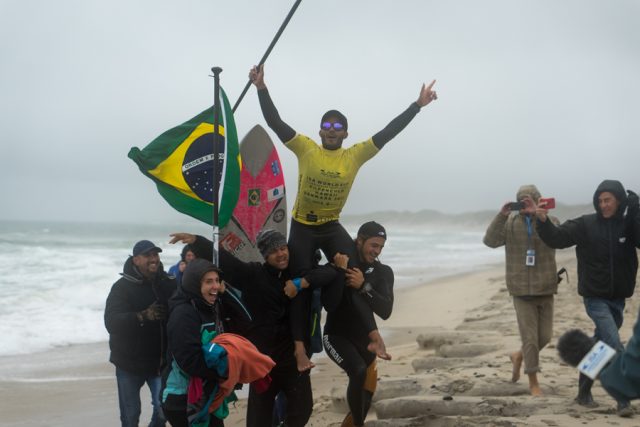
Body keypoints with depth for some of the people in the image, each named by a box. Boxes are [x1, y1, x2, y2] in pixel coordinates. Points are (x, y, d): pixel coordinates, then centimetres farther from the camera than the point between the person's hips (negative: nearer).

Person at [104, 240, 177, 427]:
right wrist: (143, 316, -33)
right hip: (129, 362, -1)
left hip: (160, 361, 2)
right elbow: (111, 322, -21)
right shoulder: (122, 287, -8)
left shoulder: (169, 284, 0)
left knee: (165, 408, -6)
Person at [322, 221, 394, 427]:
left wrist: (364, 286, -28)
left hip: (364, 338, 5)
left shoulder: (383, 272, -1)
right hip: (336, 335, -4)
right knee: (359, 370, -31)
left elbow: (385, 311, -16)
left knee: (367, 393, 10)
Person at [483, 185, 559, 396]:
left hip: (545, 289, 2)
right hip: (522, 290, -1)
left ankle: (519, 356, 36)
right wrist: (501, 215, -20)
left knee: (545, 336, 8)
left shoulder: (550, 220, 0)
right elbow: (490, 240, -11)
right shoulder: (510, 223, 1)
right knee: (530, 337, -2)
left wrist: (537, 213, -28)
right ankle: (533, 382, 11)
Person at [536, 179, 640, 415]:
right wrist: (543, 221, -26)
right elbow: (556, 238, -9)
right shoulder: (586, 224, -6)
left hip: (617, 298, 4)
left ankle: (584, 392, 31)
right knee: (616, 348, -15)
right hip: (595, 297, -4)